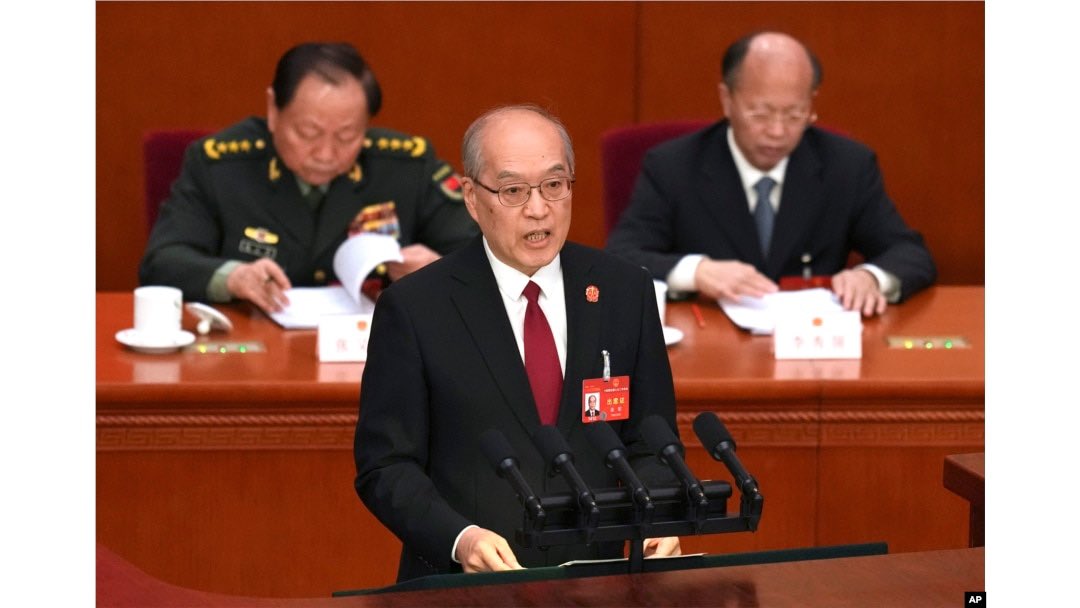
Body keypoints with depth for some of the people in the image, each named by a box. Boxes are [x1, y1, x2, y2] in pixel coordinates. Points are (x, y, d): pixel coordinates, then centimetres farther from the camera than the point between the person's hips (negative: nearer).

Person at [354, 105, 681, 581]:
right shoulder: (413, 307, -1)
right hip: (464, 591, -3)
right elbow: (385, 466, 1)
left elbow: (649, 443, 14)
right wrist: (461, 538, -15)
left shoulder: (624, 291, 8)